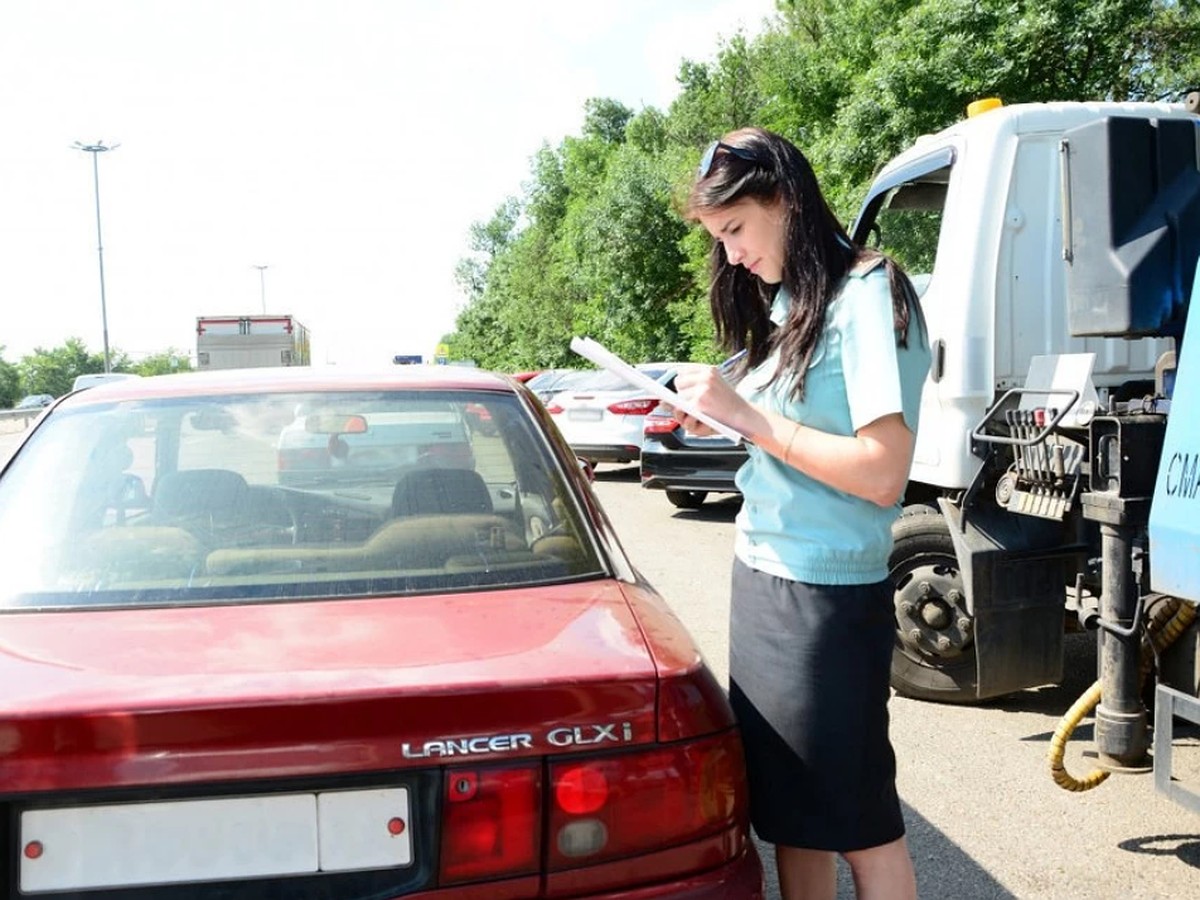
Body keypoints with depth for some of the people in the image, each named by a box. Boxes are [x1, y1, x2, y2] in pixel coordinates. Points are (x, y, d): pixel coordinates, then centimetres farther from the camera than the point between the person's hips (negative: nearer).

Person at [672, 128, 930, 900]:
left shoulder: (868, 295, -13)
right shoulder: (790, 304, 12)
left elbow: (883, 475, -21)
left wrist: (747, 415, -19)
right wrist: (723, 421, 0)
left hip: (828, 596, -8)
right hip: (760, 576, 8)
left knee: (856, 817, 6)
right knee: (786, 805, 15)